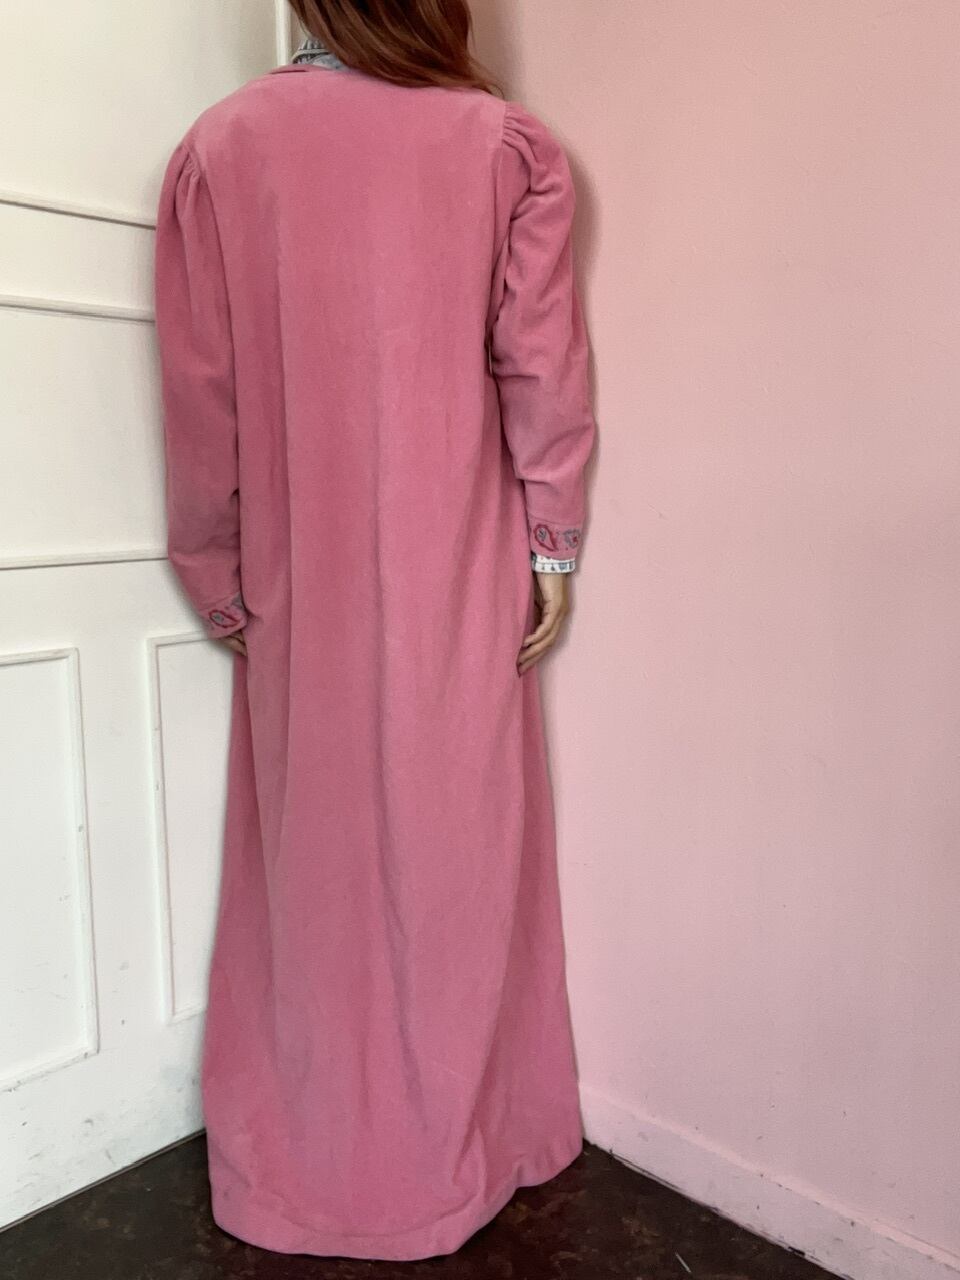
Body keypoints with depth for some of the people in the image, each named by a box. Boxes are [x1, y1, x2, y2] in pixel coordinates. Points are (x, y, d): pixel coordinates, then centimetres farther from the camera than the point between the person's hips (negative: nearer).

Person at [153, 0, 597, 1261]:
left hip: (298, 583, 1)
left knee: (309, 857, 12)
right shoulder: (505, 142, -2)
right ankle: (453, 1150, 29)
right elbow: (541, 368, -4)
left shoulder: (218, 147, 1)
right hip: (458, 577, -1)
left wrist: (217, 574, 8)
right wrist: (552, 543, 5)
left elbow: (201, 393, 0)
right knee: (453, 849, 11)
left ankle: (302, 1162, 30)